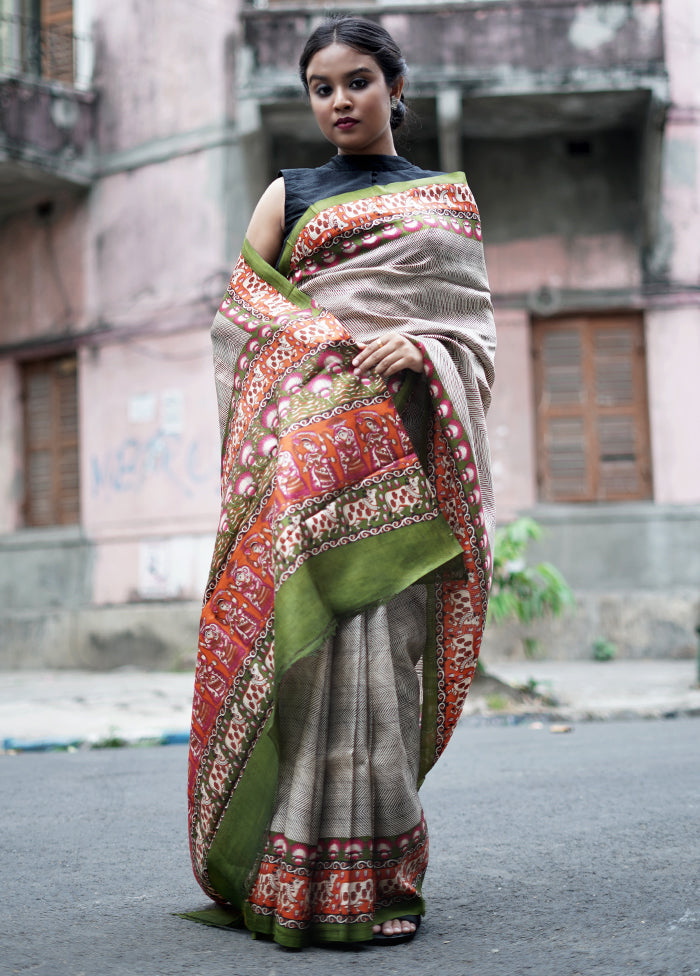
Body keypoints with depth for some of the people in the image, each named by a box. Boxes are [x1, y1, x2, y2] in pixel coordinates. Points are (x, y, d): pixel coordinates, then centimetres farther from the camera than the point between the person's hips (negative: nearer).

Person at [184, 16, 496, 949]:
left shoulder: (448, 197, 19)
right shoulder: (287, 197, 18)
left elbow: (475, 319, 11)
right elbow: (242, 315, 10)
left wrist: (419, 349, -10)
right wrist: (331, 341, -7)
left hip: (405, 444, 1)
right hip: (310, 442, 0)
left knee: (382, 639, -6)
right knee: (312, 627, -13)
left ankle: (378, 879, -2)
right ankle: (316, 875, -10)